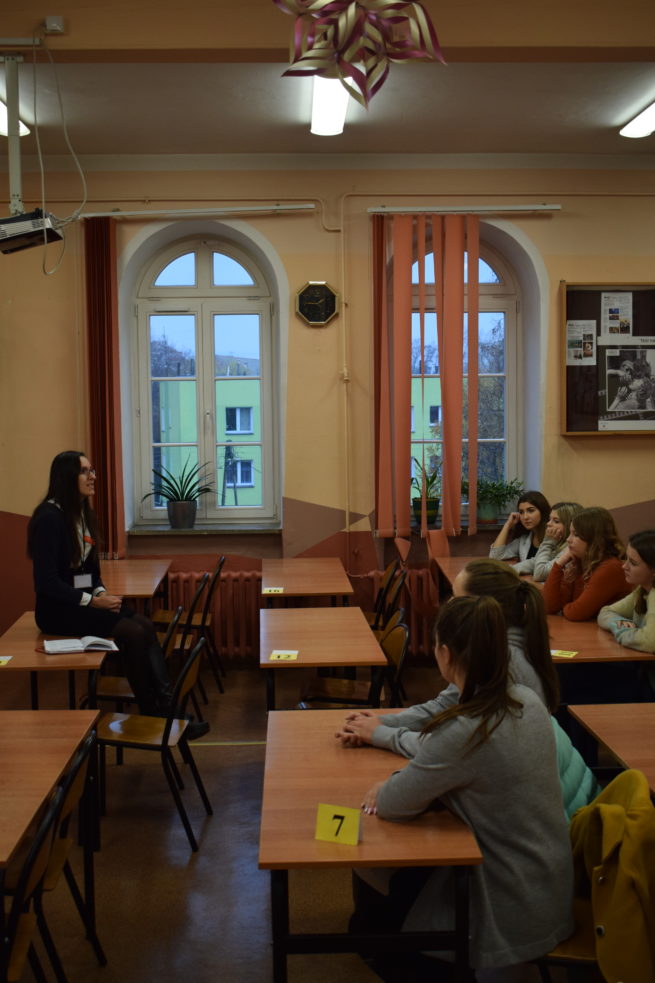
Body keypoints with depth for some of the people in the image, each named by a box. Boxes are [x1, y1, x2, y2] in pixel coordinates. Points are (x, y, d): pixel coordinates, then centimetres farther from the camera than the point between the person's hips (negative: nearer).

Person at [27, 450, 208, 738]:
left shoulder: (83, 514, 12)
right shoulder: (49, 517, -15)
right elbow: (46, 581, -19)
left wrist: (102, 592, -3)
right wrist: (92, 601, -20)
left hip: (84, 600, 8)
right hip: (58, 609, -8)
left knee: (145, 625, -17)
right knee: (133, 633, -24)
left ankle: (167, 706, -23)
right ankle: (150, 713, -12)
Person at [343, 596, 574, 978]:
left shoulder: (463, 731, -31)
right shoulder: (529, 701, -6)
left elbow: (391, 806, -18)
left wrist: (389, 787, 3)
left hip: (510, 911, -7)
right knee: (403, 869, 23)